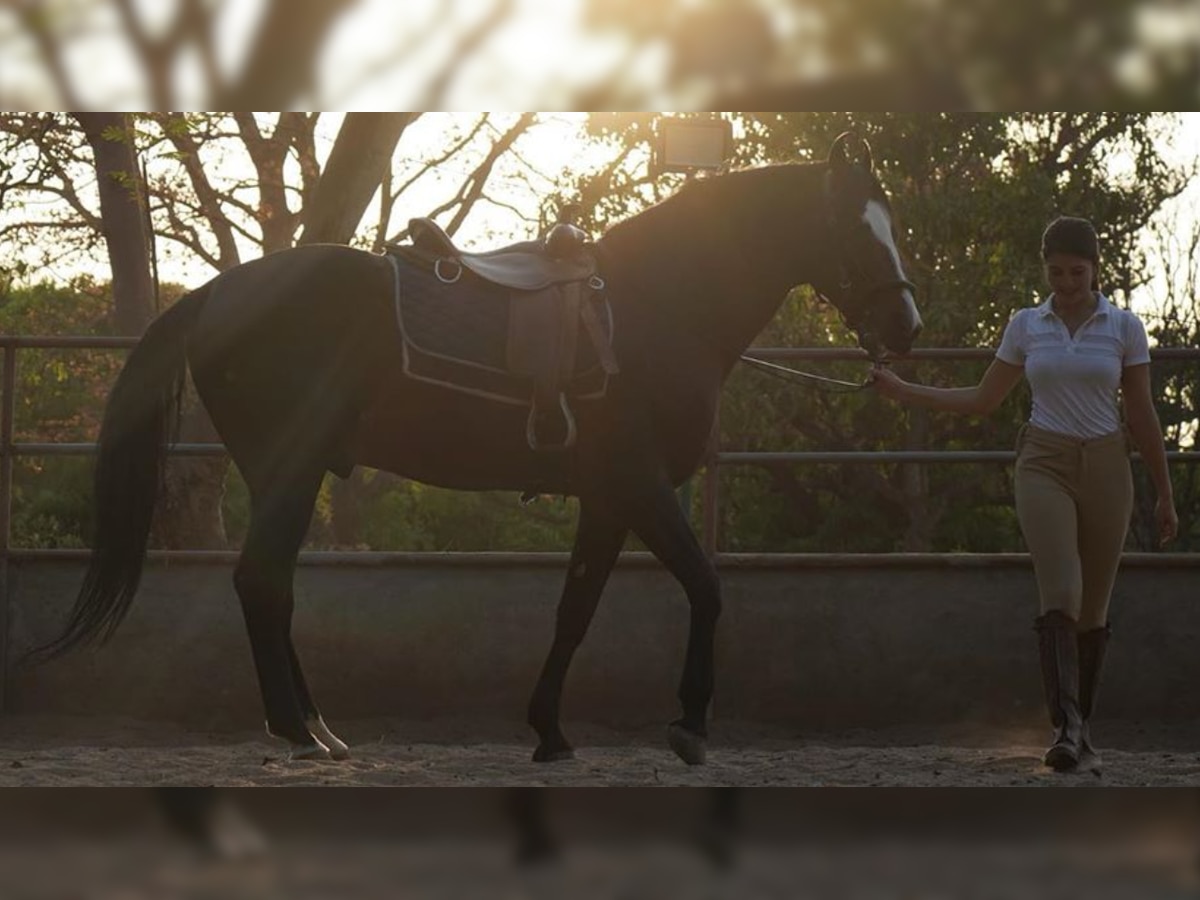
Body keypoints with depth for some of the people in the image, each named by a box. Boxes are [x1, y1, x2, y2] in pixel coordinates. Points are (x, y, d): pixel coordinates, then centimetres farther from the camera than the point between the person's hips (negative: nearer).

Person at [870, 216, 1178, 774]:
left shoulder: (1123, 327, 2)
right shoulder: (1026, 326, 6)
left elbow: (1142, 416, 5)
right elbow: (982, 400, 13)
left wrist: (1164, 495, 5)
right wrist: (903, 392, 7)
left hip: (1104, 467, 0)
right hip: (1044, 466, 0)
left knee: (1093, 605, 5)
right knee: (1060, 592, -19)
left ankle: (1082, 729, 16)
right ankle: (1066, 728, -29)